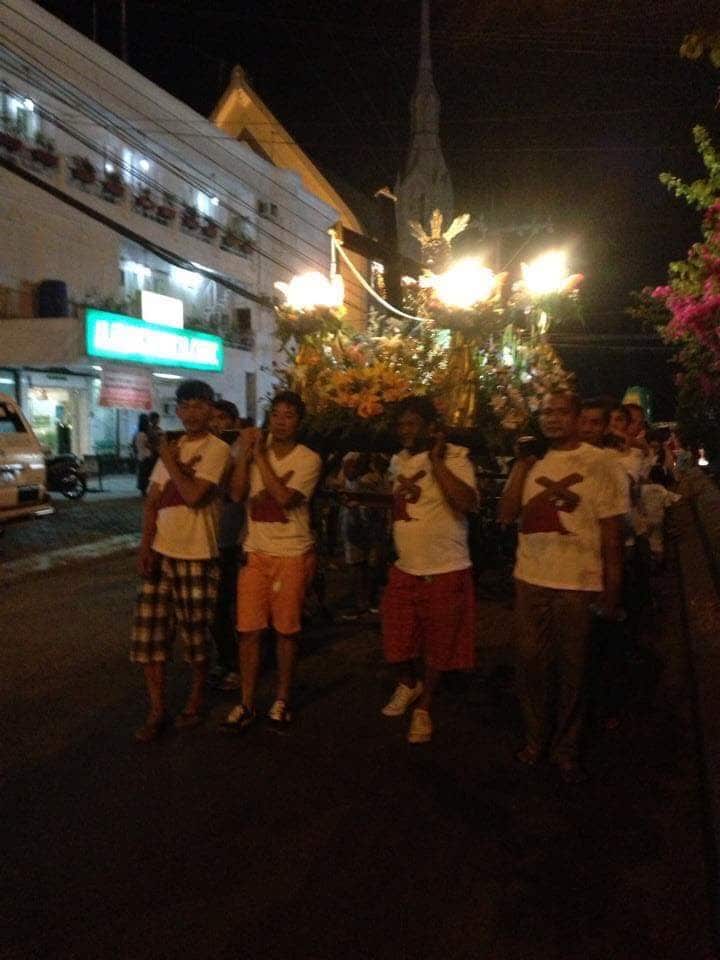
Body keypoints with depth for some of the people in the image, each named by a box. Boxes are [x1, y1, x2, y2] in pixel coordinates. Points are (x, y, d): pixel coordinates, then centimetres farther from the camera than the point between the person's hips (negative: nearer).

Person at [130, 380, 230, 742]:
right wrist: (145, 545, -3)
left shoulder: (217, 449, -8)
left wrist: (169, 461, -9)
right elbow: (152, 500, 8)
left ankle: (196, 699, 28)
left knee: (195, 634, 6)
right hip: (160, 551, 6)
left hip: (195, 554, -6)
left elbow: (194, 496, -22)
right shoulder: (170, 447, 13)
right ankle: (157, 711, 16)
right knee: (149, 631, 4)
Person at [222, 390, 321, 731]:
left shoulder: (308, 459, -8)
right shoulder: (256, 450, 4)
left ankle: (282, 699, 26)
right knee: (248, 630, 4)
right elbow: (237, 495, -5)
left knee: (287, 630, 8)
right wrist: (244, 453, -13)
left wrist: (259, 455, -18)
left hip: (292, 555, -3)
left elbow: (284, 497, -22)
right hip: (255, 553, 3)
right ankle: (246, 704, 18)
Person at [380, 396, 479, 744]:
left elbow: (467, 503, -29)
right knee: (395, 644, 11)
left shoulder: (455, 457, -12)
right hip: (404, 570, 5)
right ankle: (408, 684, 41)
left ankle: (423, 708, 31)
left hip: (446, 571, -5)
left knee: (439, 647, 10)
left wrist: (436, 461, -26)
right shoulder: (398, 460, 9)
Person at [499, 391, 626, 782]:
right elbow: (506, 514, -1)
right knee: (532, 662, 13)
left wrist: (612, 586, -6)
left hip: (578, 582, -3)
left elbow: (611, 527, -6)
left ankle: (566, 749, 26)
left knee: (572, 669, 9)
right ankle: (535, 738, 32)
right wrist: (521, 465, -8)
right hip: (530, 578, 4)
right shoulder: (531, 460, 6)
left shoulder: (596, 462, -6)